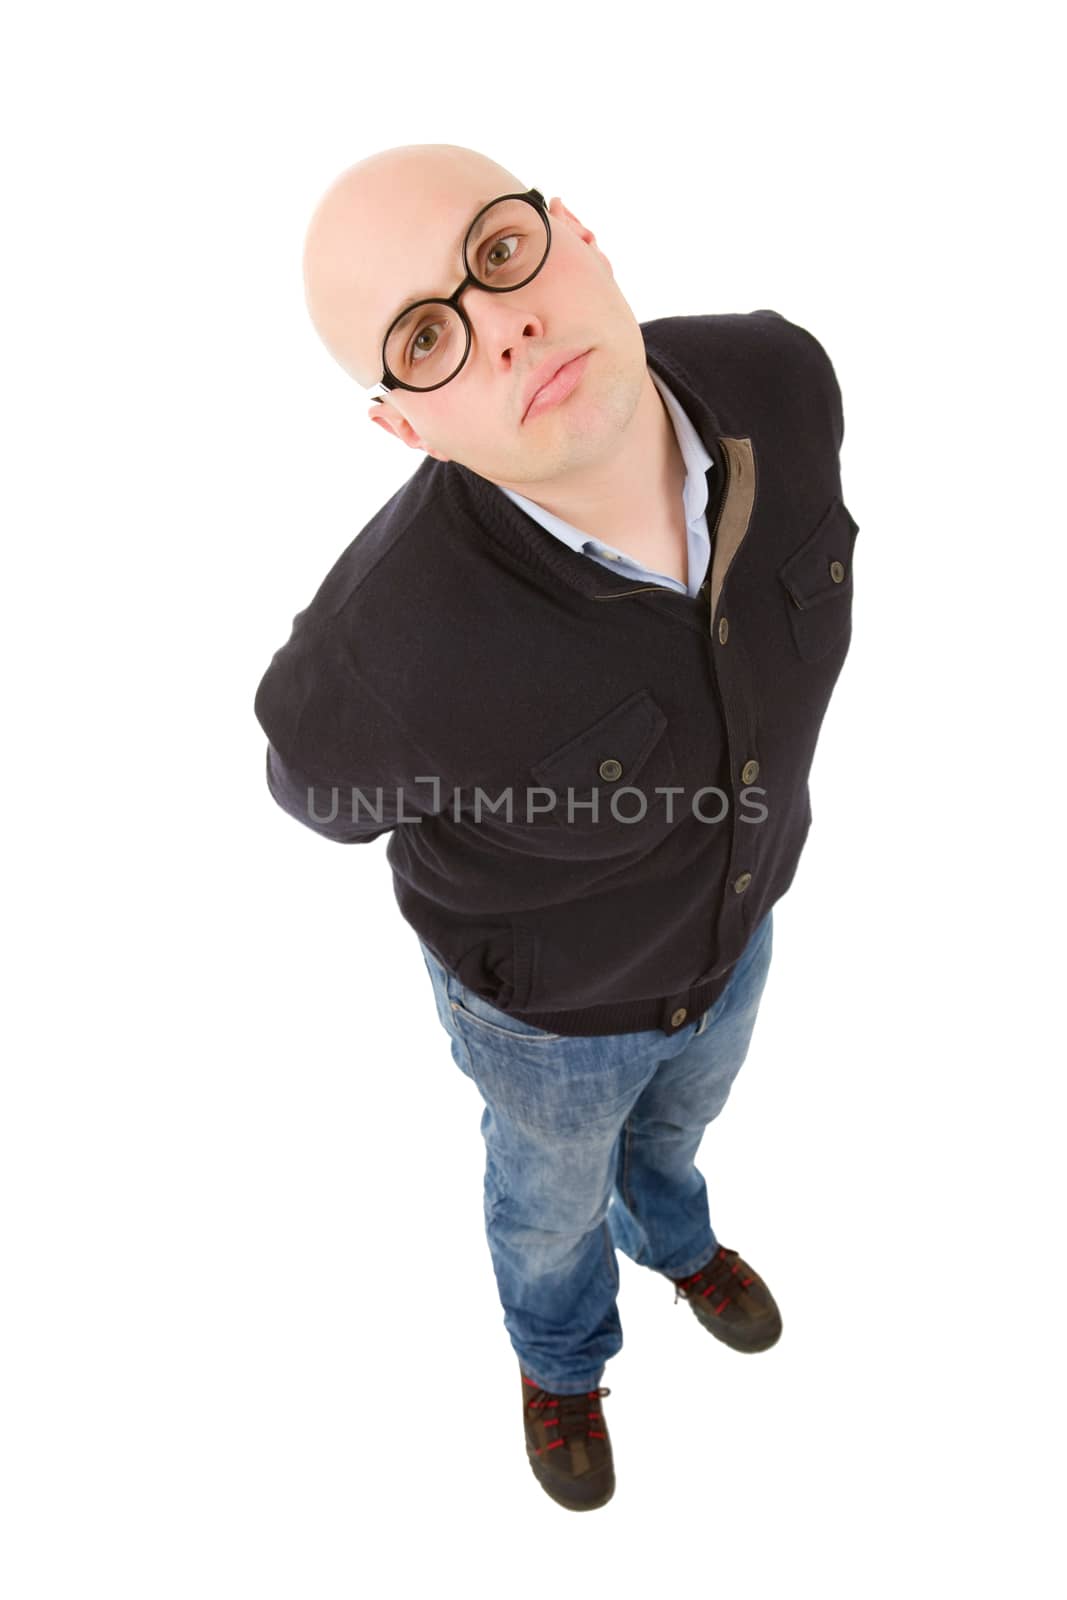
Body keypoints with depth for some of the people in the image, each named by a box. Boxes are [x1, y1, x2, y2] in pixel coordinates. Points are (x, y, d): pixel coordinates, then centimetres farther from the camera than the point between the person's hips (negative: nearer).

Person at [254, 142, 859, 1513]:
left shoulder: (779, 381, -30)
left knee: (675, 1117, 36)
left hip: (727, 924, 4)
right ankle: (561, 1350, 67)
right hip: (548, 998, -3)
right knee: (553, 1199, 30)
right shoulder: (397, 646, -43)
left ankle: (669, 1234, 74)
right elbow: (317, 778, -16)